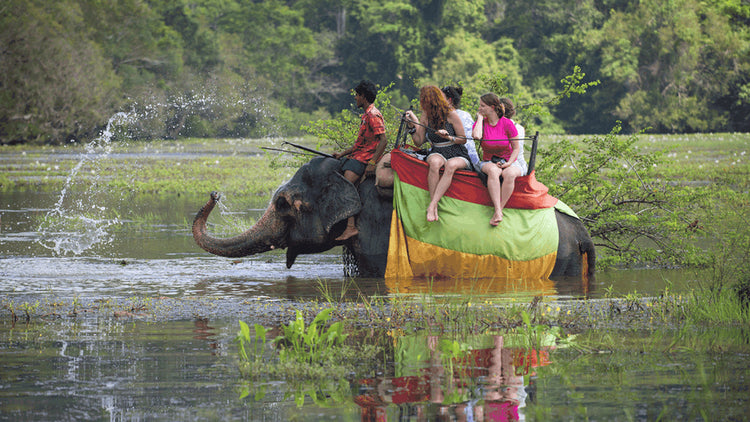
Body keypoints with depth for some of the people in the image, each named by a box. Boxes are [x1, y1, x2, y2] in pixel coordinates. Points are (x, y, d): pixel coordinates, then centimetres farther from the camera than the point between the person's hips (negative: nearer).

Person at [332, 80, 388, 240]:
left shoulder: (373, 115, -13)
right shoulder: (366, 115, 20)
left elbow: (383, 140, -21)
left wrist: (372, 163, -24)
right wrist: (343, 153, 19)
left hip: (365, 157, -11)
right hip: (357, 155, 11)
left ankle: (351, 227, -32)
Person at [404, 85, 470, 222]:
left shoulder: (451, 114, -6)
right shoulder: (426, 116, 7)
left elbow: (463, 139, -1)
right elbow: (419, 142, 11)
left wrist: (449, 137, -19)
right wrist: (412, 125, -1)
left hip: (457, 155, -3)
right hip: (437, 153, 3)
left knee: (451, 165, -40)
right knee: (435, 162, -36)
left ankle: (432, 205, -45)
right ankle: (434, 207, -41)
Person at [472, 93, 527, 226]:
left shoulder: (507, 124, -5)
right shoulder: (480, 123, 2)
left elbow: (516, 148, 0)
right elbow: (476, 135, -23)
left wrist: (509, 163, -17)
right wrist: (480, 118, -9)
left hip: (509, 162, -1)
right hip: (489, 162, 1)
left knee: (510, 174, -38)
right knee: (493, 171, -37)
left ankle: (499, 210, -35)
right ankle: (498, 212, -48)